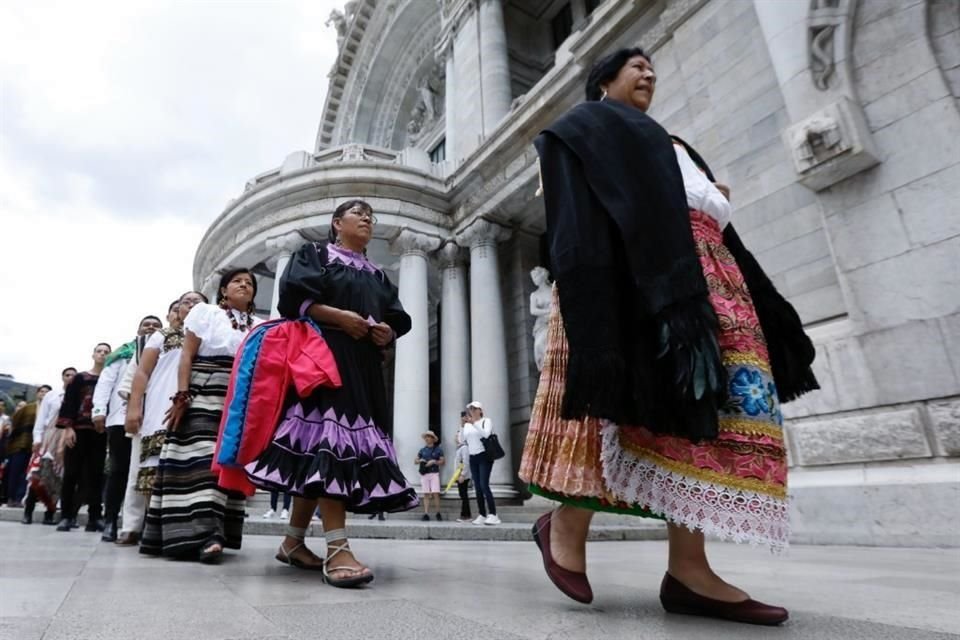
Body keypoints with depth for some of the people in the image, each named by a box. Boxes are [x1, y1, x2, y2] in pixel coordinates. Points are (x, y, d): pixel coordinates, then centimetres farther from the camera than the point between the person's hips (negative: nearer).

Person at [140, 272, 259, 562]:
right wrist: (182, 396, -11)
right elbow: (187, 356, 0)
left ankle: (211, 533, 8)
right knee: (202, 461, -12)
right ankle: (205, 533, -16)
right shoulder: (204, 312, 9)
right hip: (202, 399, -3)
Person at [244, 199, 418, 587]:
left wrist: (386, 332, -5)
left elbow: (398, 319, 18)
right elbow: (294, 296, -6)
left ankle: (293, 542, 13)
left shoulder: (377, 275, 25)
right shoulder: (314, 255, 10)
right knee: (329, 439, -21)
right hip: (325, 356, -6)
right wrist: (339, 316, -16)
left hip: (365, 368, 6)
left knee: (317, 452, 5)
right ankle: (336, 548, -26)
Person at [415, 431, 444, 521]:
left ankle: (438, 513, 2)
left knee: (435, 493, -9)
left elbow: (442, 462, 4)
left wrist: (434, 461, -11)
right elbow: (415, 461, 17)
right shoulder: (422, 450, 13)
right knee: (426, 494, 0)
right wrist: (420, 460, -4)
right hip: (424, 474, 3)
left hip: (434, 473, -3)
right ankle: (426, 514, 1)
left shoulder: (438, 449, 6)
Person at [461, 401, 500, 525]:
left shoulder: (486, 421, -1)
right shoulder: (467, 425, 14)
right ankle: (482, 515, 8)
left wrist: (474, 423, -24)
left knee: (484, 485, -16)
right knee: (477, 487, 3)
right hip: (473, 458, 6)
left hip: (484, 456, -5)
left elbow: (486, 434, -19)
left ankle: (493, 515, -16)